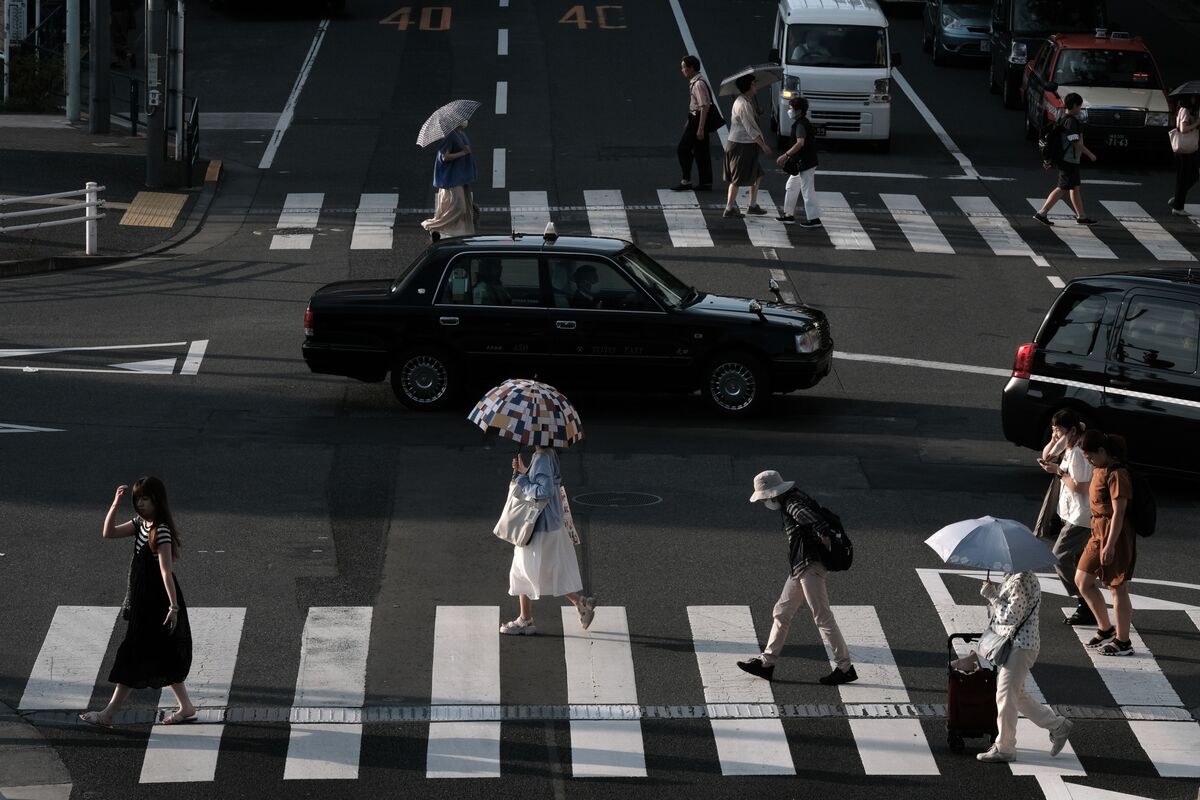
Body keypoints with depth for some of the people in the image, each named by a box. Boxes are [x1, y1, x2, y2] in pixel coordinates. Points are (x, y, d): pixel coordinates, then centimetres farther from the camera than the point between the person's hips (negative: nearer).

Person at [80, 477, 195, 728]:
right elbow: (108, 533, 10)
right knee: (162, 656, 14)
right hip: (142, 600, 10)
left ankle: (108, 714, -1)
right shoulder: (140, 524, 9)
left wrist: (174, 606, -26)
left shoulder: (161, 531, -19)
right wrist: (115, 504, -2)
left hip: (156, 602, -10)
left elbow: (166, 570, -23)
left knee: (133, 657, -4)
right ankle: (186, 707, 22)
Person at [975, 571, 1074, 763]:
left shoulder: (1022, 580, -21)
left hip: (1021, 645, -11)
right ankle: (1057, 726, 28)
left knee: (1005, 696, -5)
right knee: (1017, 695, 17)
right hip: (1010, 643, 11)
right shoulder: (1012, 576, 10)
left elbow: (1010, 616, -24)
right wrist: (993, 591, 4)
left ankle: (1004, 749, 4)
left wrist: (992, 595, -17)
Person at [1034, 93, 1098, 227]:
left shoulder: (1064, 119, 11)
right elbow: (1076, 142, -21)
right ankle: (1042, 213, -7)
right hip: (1069, 160, -10)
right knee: (1062, 188, -7)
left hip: (1071, 160, 10)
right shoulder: (1071, 121, -19)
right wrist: (1089, 154, -12)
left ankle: (1081, 216, 21)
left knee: (1075, 188, 15)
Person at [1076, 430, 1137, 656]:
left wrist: (1110, 545, -24)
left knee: (1117, 588, -1)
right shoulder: (1098, 470, 10)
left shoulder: (1116, 474, -19)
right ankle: (1106, 629, 24)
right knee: (1082, 580, 14)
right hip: (1098, 532, 10)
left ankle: (1123, 642, 8)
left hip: (1115, 536, -10)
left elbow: (1118, 512, -22)